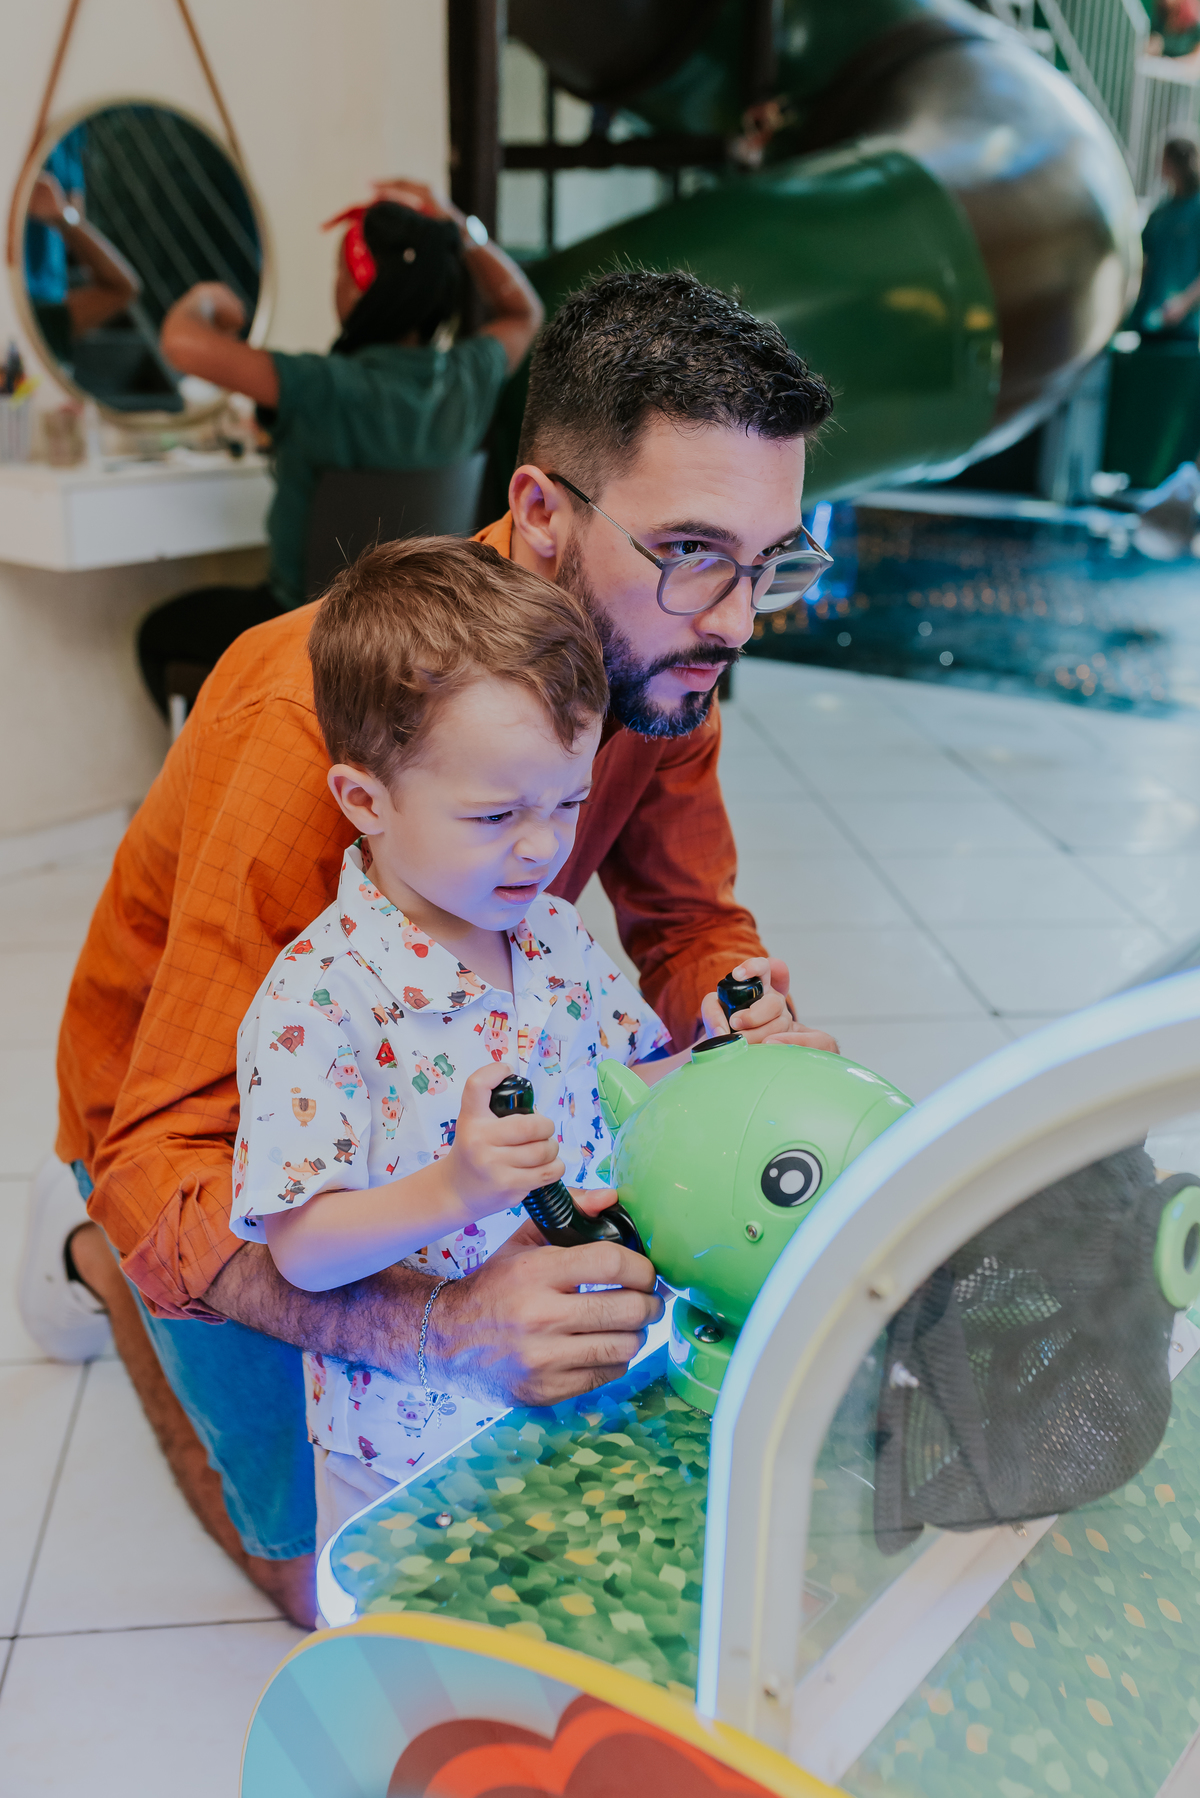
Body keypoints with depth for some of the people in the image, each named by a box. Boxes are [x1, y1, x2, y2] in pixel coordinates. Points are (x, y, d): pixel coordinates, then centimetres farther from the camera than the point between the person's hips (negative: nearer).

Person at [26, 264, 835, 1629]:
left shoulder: (657, 660, -18)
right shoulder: (323, 713, -40)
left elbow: (688, 924, -4)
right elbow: (167, 1168, -38)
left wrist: (756, 1032, -28)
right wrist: (440, 1325, -54)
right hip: (197, 1116, -5)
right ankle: (99, 1259, 19)